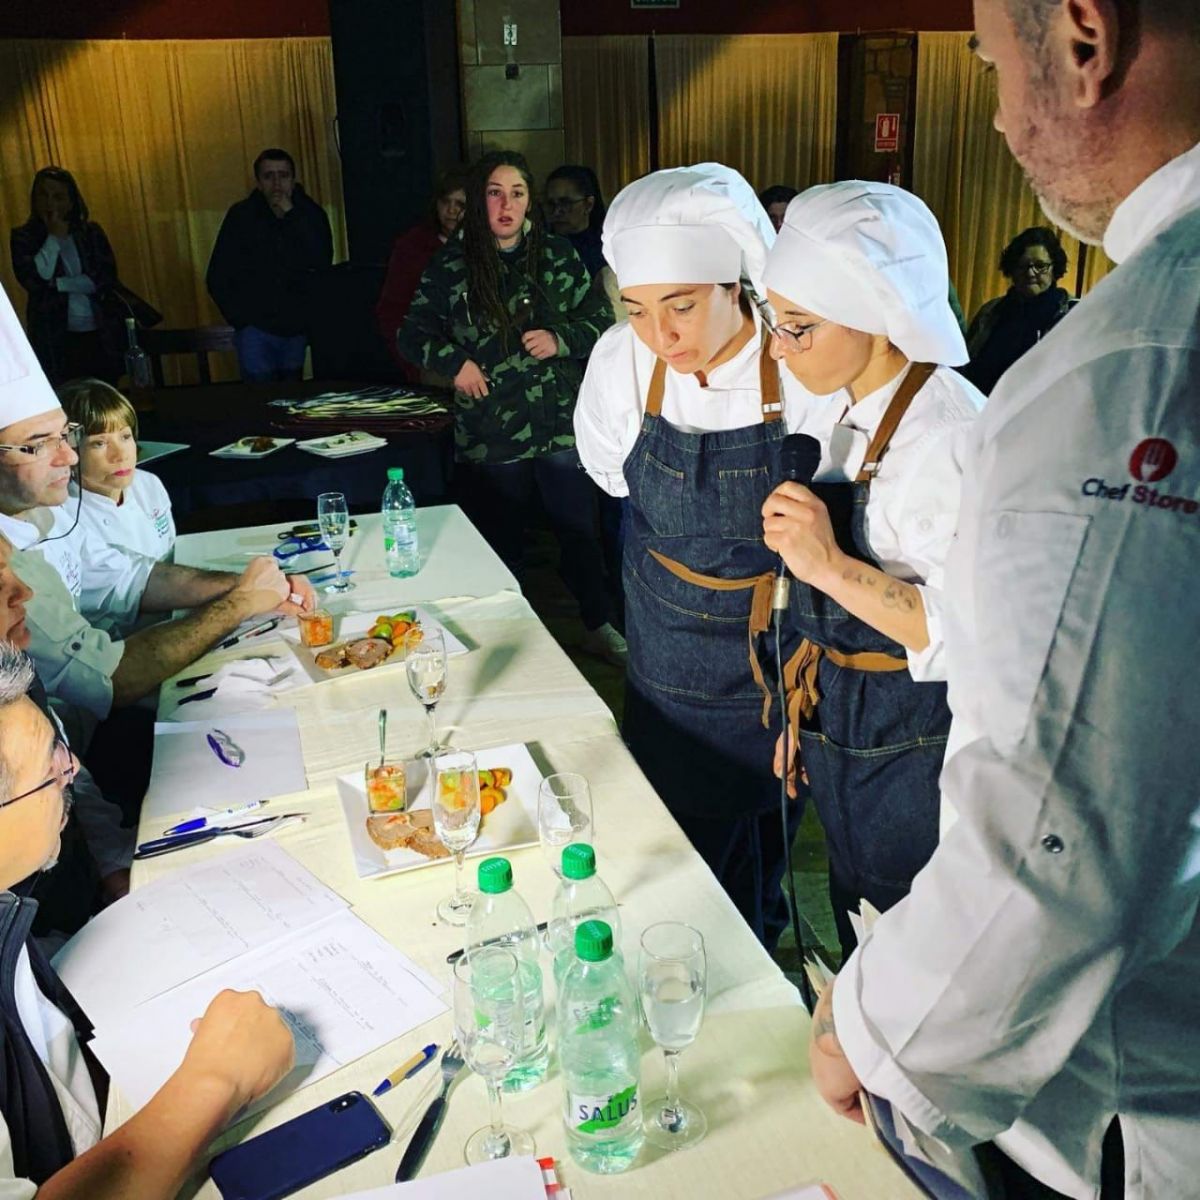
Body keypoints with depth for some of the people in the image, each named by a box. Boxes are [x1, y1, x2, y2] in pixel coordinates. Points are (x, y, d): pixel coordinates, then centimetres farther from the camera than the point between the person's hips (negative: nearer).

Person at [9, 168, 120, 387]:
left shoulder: (90, 231, 8)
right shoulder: (23, 236, 4)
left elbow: (107, 276, -2)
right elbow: (33, 279, -11)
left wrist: (57, 284, -7)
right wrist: (54, 237, -6)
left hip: (99, 334, 2)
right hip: (53, 338, -2)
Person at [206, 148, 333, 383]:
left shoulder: (311, 213, 4)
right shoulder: (241, 215, 2)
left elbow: (322, 262, -14)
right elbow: (217, 278, 2)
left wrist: (292, 215, -16)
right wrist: (241, 318, -5)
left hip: (299, 328, 1)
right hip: (256, 329, -1)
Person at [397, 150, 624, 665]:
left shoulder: (558, 256, 3)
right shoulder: (450, 264, -1)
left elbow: (600, 322, 7)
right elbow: (412, 334, 6)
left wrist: (560, 340, -12)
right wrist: (455, 361, -11)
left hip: (560, 426, 1)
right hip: (489, 435, -1)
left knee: (580, 531, 12)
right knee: (501, 543, 10)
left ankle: (597, 627, 30)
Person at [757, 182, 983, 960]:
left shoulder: (955, 435, -24)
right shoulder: (838, 413, 4)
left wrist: (831, 565, -32)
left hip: (912, 744, -8)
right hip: (839, 728, 8)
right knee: (857, 936, 26)